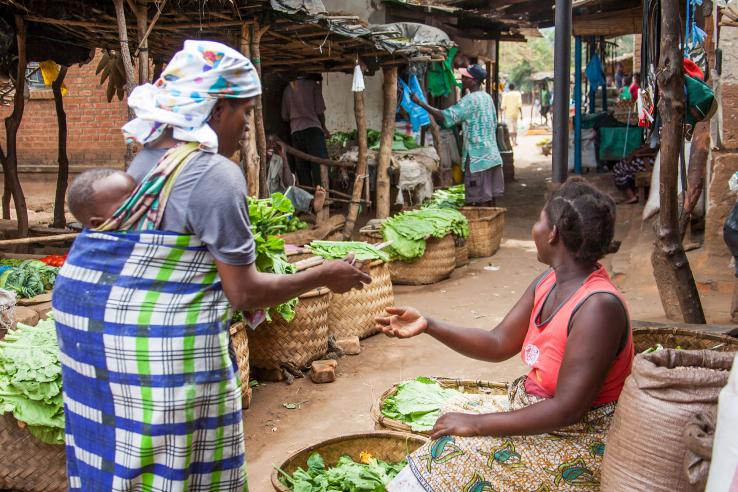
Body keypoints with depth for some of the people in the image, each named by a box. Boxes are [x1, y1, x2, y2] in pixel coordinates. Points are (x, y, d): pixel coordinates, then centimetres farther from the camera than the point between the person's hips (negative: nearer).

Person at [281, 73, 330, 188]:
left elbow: (284, 116, 13)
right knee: (320, 165, -8)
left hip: (295, 132, 5)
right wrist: (324, 128, 13)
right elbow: (320, 111, -1)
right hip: (312, 128, -5)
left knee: (302, 167, 4)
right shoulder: (313, 85, 4)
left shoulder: (288, 88, 16)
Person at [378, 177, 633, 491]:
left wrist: (477, 423, -23)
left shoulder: (599, 306, -27)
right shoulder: (549, 282, 0)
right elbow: (499, 345, 3)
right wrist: (429, 326, -8)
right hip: (535, 409, 8)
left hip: (577, 440, -8)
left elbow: (567, 410, -28)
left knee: (458, 450, -16)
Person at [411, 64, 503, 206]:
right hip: (492, 155, 9)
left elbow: (446, 117, -23)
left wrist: (420, 102, -21)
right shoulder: (487, 97, 11)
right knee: (490, 195, 13)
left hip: (477, 157, -8)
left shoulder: (470, 100, -15)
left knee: (480, 199, -3)